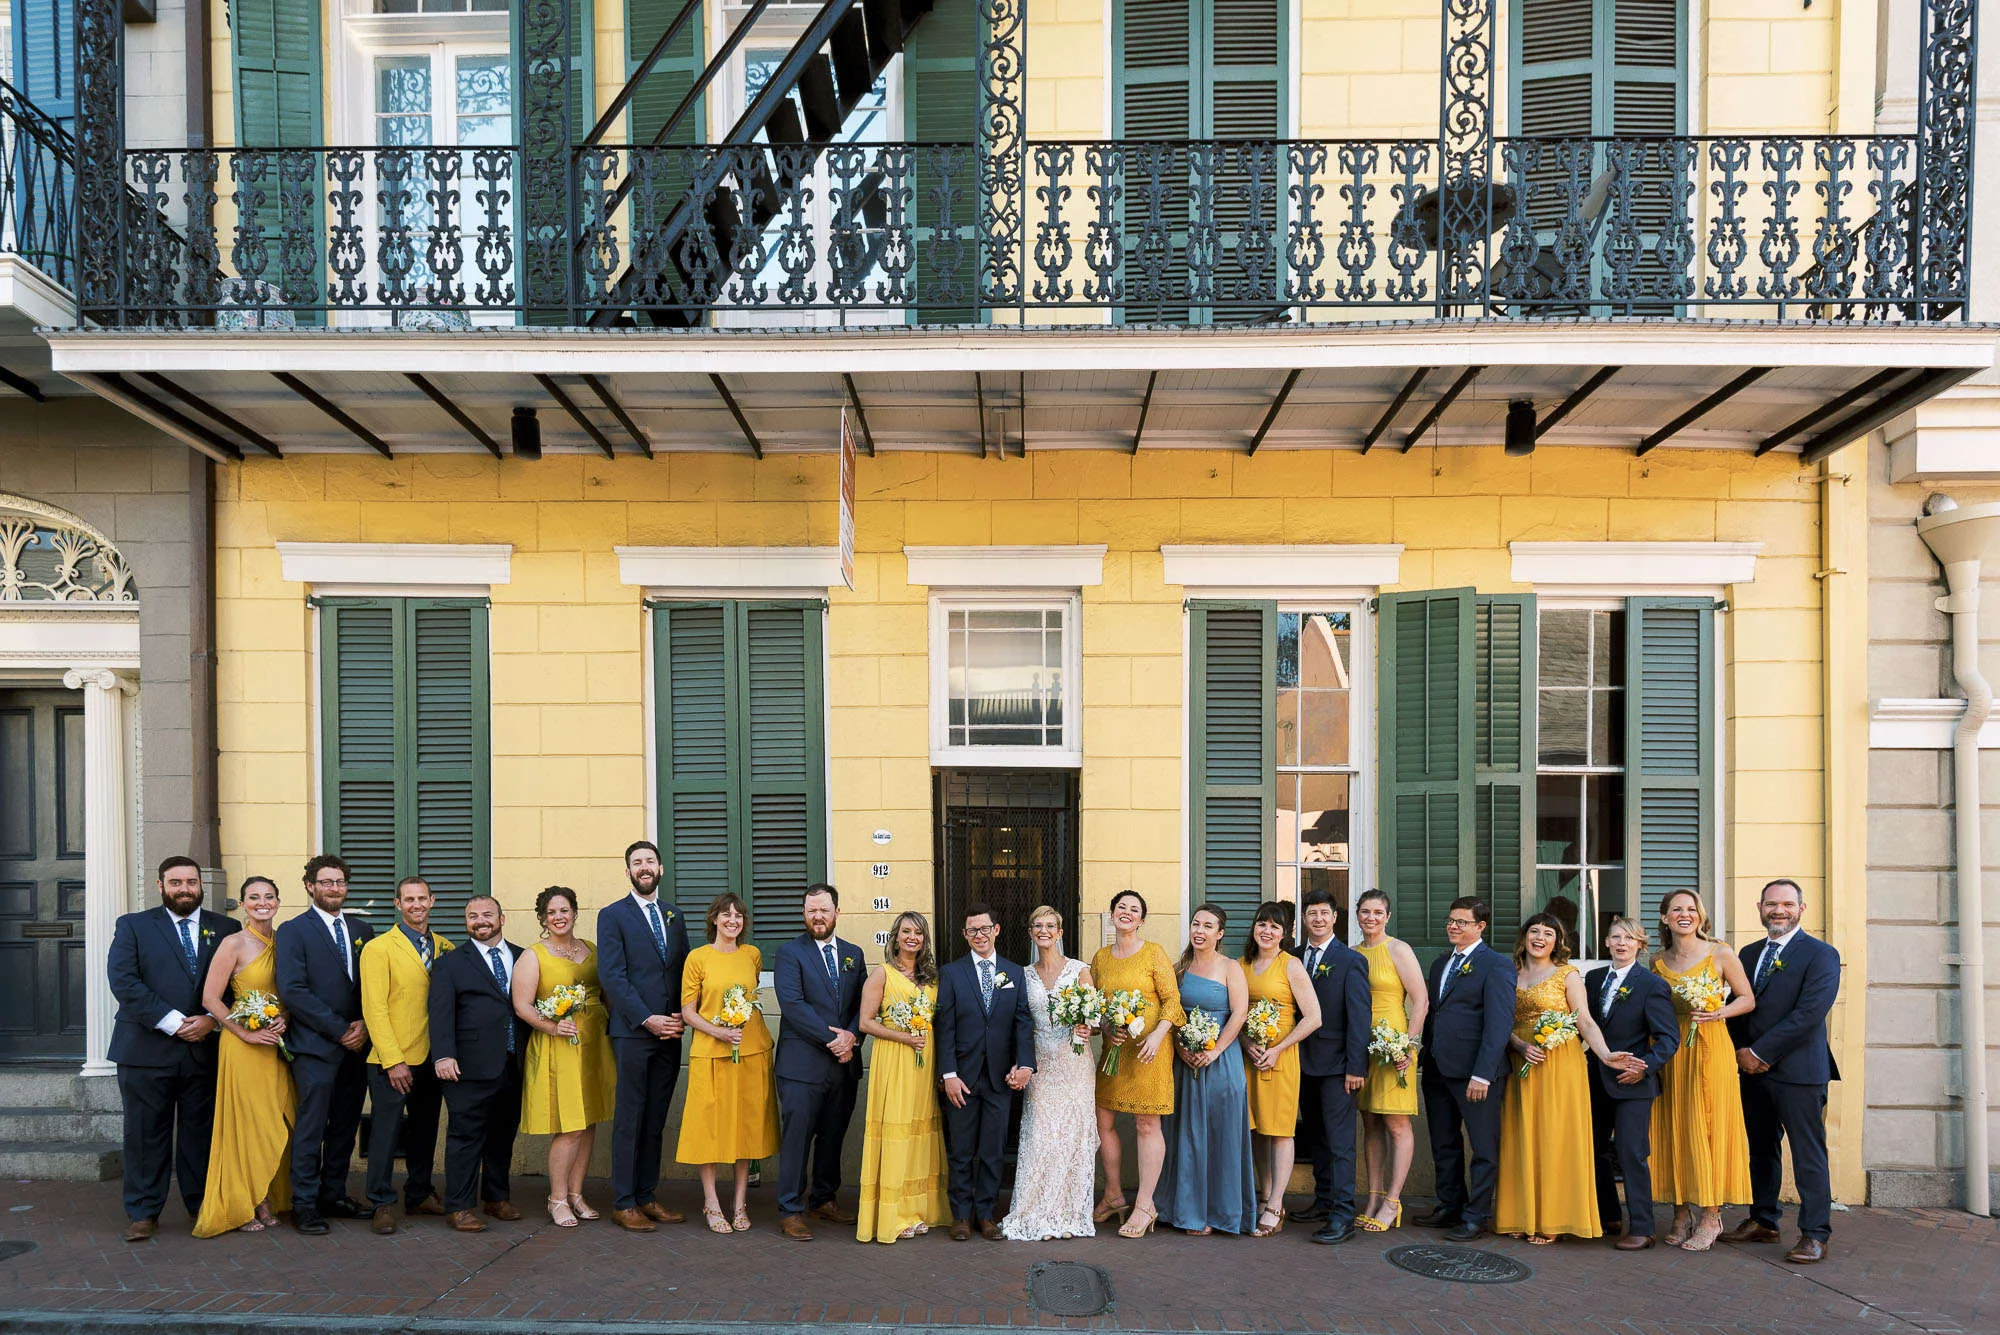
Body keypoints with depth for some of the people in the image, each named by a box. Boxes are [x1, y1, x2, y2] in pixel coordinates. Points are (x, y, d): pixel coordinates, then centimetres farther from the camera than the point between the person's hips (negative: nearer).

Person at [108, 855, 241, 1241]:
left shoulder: (225, 929, 9)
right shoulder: (133, 926, 5)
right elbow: (123, 981, -7)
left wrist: (211, 1019, -10)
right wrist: (172, 1023, -14)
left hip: (204, 1047, 1)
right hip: (147, 1048, -1)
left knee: (200, 1130, 7)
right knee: (146, 1135, 4)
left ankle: (202, 1205, 18)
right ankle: (143, 1213, 16)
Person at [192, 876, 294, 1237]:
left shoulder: (281, 944, 9)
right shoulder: (234, 944, -9)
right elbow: (210, 999, -11)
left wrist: (284, 1020, -4)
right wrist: (246, 1033, -15)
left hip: (276, 1045, 6)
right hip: (243, 1046, -6)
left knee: (274, 1124, 9)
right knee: (245, 1123, 0)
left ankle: (265, 1203, 20)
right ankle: (240, 1208, 12)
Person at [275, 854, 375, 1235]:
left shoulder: (362, 930, 13)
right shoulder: (293, 931, -3)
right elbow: (292, 990, -11)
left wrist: (364, 1025, -5)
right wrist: (339, 1030, -13)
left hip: (355, 1045, 5)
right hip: (315, 1046, -5)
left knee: (345, 1127, 10)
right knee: (311, 1128, -2)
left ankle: (334, 1195, 21)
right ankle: (305, 1204, 7)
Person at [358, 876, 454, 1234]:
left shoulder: (445, 948, 9)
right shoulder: (379, 948, -6)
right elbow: (374, 1008, -10)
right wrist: (393, 1060, -15)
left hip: (432, 1058, 5)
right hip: (392, 1060, -5)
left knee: (425, 1130, 14)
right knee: (387, 1132, 0)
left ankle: (419, 1195, 27)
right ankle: (382, 1203, 13)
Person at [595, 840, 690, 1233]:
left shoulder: (673, 915, 15)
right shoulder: (612, 916, -1)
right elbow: (613, 976, -9)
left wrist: (681, 1015, 0)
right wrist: (647, 1019, -14)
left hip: (669, 1033, 5)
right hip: (632, 1033, -5)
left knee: (655, 1120, 10)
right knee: (629, 1120, 0)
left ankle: (647, 1197, 18)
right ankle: (623, 1203, 9)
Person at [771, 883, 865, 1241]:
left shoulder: (854, 954, 13)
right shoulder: (790, 953, -4)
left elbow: (863, 1004, 10)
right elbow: (792, 1004, -14)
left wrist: (851, 1036, -10)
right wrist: (831, 1038, -17)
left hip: (844, 1063, 5)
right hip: (803, 1062, -5)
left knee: (833, 1135, 14)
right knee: (797, 1137, -2)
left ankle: (824, 1199, 28)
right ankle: (791, 1211, 7)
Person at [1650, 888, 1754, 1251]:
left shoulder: (1721, 953, 0)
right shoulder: (1657, 961, 9)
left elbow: (1748, 999, 2)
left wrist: (1719, 1013, -15)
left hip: (1710, 1047, -3)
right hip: (1669, 1052, 3)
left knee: (1708, 1127, -5)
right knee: (1672, 1128, 3)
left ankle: (1711, 1215, 3)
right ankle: (1681, 1211, 12)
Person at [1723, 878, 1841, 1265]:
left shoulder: (1821, 954, -6)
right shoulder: (1749, 954, 15)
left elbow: (1809, 1012, -16)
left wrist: (1760, 1051, -15)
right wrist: (1742, 1051, -3)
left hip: (1798, 1071, -6)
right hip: (1753, 1071, 7)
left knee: (1808, 1155, -2)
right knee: (1761, 1150, 14)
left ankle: (1814, 1235, 5)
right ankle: (1762, 1221, 23)